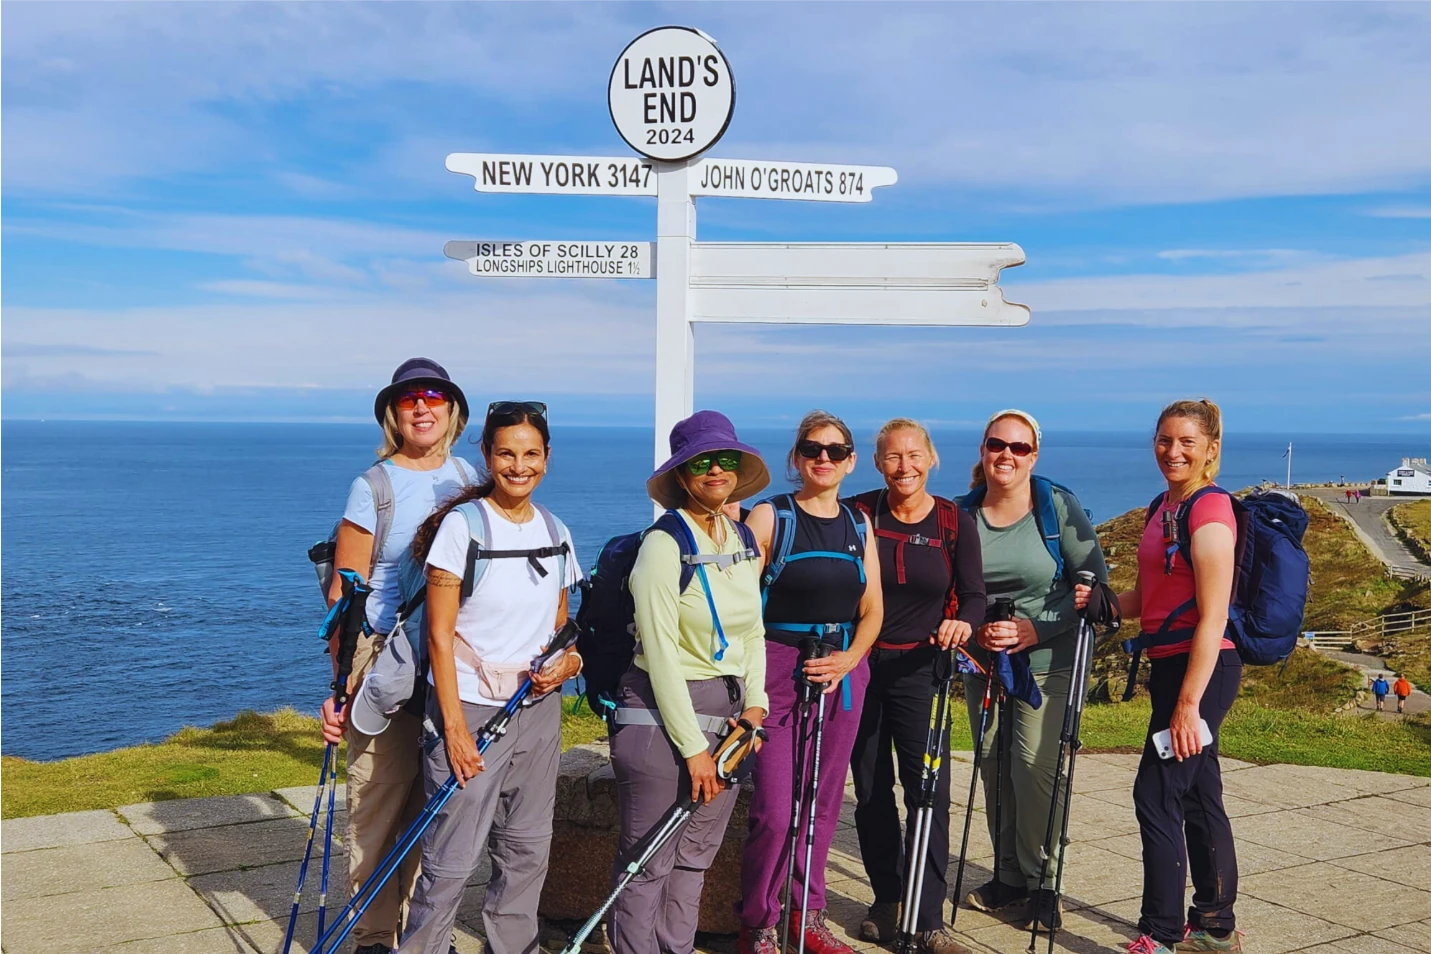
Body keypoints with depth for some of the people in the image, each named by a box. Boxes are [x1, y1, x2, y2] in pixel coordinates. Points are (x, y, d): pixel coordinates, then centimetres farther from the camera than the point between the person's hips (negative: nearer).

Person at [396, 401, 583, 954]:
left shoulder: (555, 533, 8)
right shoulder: (462, 524, -9)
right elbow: (439, 636, -10)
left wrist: (569, 660, -4)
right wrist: (454, 726, -15)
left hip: (538, 707, 6)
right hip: (471, 706, -5)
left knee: (527, 848, 12)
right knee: (453, 858, -4)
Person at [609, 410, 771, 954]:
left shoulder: (743, 540, 10)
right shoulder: (666, 542, -13)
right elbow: (660, 654, -16)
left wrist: (755, 703, 2)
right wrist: (692, 746, -15)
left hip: (727, 711, 7)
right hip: (662, 711, -7)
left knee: (695, 858, 14)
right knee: (648, 863, 1)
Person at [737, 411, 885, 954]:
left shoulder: (859, 523, 11)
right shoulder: (771, 516, -3)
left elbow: (872, 609, 12)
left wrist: (850, 657, -6)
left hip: (843, 669, 5)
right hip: (780, 667, -4)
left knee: (824, 801, 10)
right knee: (776, 810, -7)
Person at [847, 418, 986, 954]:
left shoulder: (955, 522, -2)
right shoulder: (859, 514, -3)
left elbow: (973, 597, -5)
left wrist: (962, 623, -26)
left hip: (919, 668, -1)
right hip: (860, 663, 1)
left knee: (928, 788, -7)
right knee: (871, 788, 10)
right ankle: (886, 900, 28)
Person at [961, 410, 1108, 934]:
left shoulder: (1059, 506, -9)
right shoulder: (964, 514, 0)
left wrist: (1037, 629, -18)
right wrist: (973, 629, -13)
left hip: (1048, 662, -4)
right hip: (984, 662, 4)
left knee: (1036, 766, -11)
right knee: (994, 768, 9)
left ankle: (1042, 882, 7)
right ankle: (1009, 875, 25)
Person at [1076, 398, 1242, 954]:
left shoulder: (1209, 510, -15)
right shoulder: (1163, 507, 13)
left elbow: (1212, 618, -18)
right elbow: (1147, 598, 20)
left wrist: (1189, 702, -20)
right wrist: (1098, 602, 0)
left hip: (1202, 669, -9)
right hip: (1170, 664, 9)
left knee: (1157, 795, -6)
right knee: (1199, 798, 15)